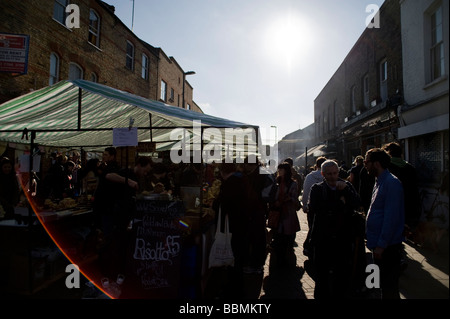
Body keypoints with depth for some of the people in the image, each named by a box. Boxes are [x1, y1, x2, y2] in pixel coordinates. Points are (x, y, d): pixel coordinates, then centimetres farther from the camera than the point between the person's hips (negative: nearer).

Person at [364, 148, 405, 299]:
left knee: (389, 288, 3)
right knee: (383, 285, 20)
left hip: (387, 246, -9)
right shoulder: (379, 182, 11)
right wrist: (373, 240, 15)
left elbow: (391, 217, -22)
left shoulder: (391, 183, -18)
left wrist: (381, 244, -20)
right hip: (379, 244, 9)